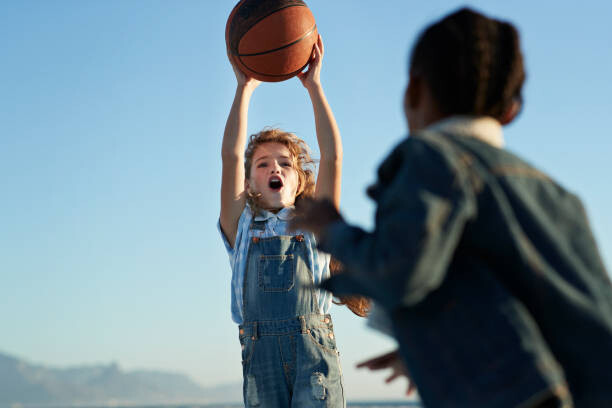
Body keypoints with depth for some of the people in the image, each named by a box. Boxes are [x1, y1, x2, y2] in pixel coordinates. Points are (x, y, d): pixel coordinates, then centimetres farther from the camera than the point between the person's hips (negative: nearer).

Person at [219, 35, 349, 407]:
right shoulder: (242, 228, 18)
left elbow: (332, 157, 8)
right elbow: (231, 156, 8)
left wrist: (314, 85, 6)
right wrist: (245, 88, 7)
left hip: (315, 347, -1)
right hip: (261, 351, 1)